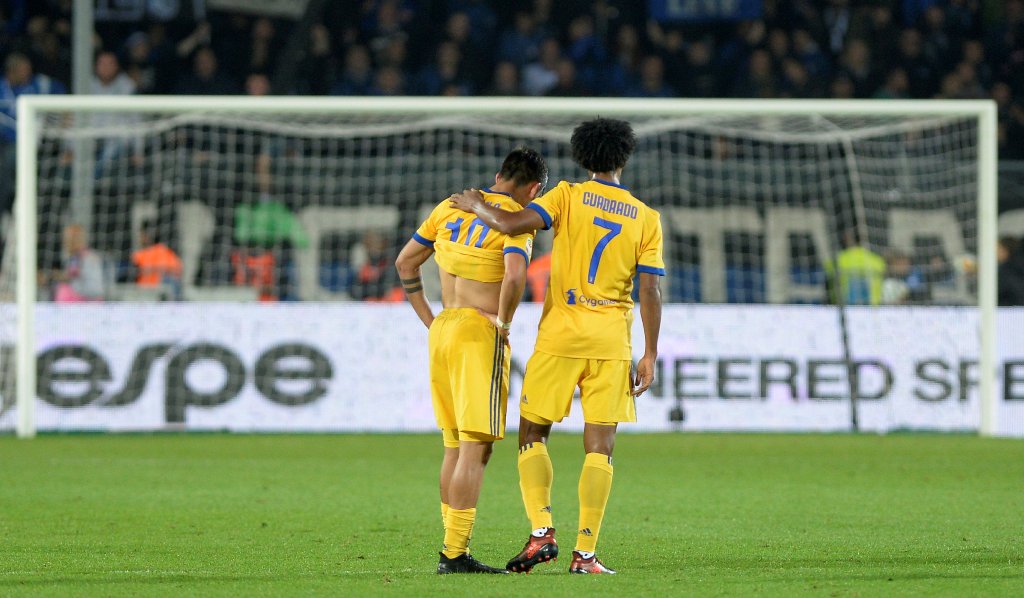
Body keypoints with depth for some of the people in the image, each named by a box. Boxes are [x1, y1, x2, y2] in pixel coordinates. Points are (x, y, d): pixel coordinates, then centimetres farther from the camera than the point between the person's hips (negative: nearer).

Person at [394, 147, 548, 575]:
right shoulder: (515, 219, -7)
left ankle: (451, 549, 13)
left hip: (442, 330, 7)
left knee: (455, 445, 13)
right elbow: (515, 275, -24)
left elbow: (405, 262, 18)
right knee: (476, 447, -8)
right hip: (480, 331, -7)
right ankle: (456, 553, -15)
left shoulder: (451, 207, 13)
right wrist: (503, 320, -9)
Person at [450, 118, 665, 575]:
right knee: (599, 445, 2)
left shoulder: (569, 196, -1)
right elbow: (650, 291, 1)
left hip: (560, 335, -2)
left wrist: (477, 207, 5)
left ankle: (542, 532, -8)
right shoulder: (646, 218, 6)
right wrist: (649, 356, 4)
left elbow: (513, 224, -15)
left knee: (533, 434, 8)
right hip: (613, 341, 2)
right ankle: (585, 552, -2)